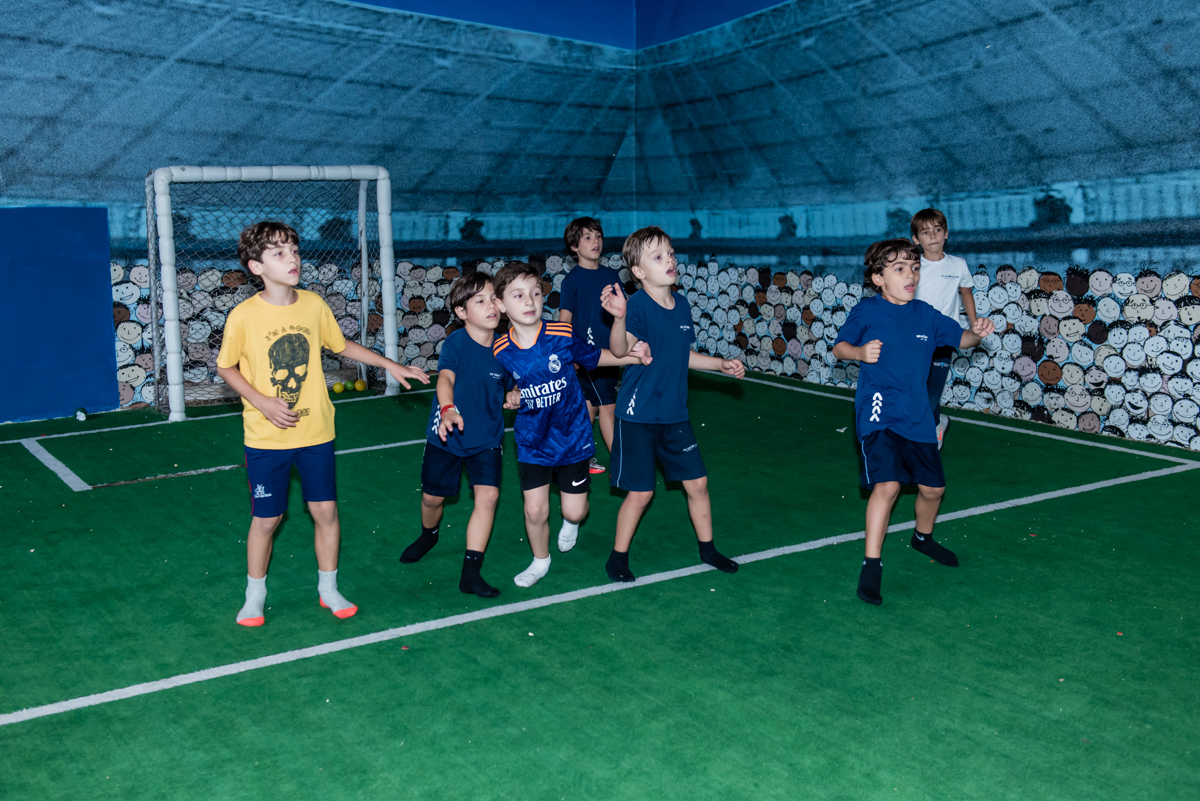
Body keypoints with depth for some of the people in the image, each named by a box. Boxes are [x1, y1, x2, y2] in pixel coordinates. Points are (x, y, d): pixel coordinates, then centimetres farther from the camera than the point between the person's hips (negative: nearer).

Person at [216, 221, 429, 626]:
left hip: (316, 430, 3)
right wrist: (261, 402, -14)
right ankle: (255, 596, 29)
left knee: (325, 510, 8)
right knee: (266, 518, 7)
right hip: (266, 437, -3)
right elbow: (225, 367, -1)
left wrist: (389, 364, 13)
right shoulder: (244, 316, -13)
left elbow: (341, 345, 14)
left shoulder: (313, 304, -3)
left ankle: (328, 589, 28)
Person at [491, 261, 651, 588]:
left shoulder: (563, 334, -16)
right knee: (535, 511, -1)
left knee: (575, 510, 6)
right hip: (532, 442, 1)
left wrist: (632, 357, -6)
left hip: (572, 437, 0)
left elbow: (594, 356, 2)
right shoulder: (501, 352, -12)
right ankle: (540, 561, 29)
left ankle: (570, 522, 45)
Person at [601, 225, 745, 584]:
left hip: (674, 414, 6)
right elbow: (619, 349, -33)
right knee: (641, 493, 1)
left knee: (697, 482, 13)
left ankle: (707, 548, 33)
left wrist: (722, 364, 16)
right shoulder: (638, 305, -16)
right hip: (638, 415, -6)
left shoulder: (681, 303, 6)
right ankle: (618, 557, 22)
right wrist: (619, 318, -51)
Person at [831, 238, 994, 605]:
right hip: (879, 412, -6)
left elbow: (960, 338, 14)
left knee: (933, 487, 16)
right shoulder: (867, 311, -6)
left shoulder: (926, 314, 7)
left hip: (918, 417, 6)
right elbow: (839, 347, -3)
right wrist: (860, 352, -24)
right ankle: (872, 566, -11)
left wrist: (978, 332, -7)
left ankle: (923, 537, 47)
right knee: (887, 485, -21)